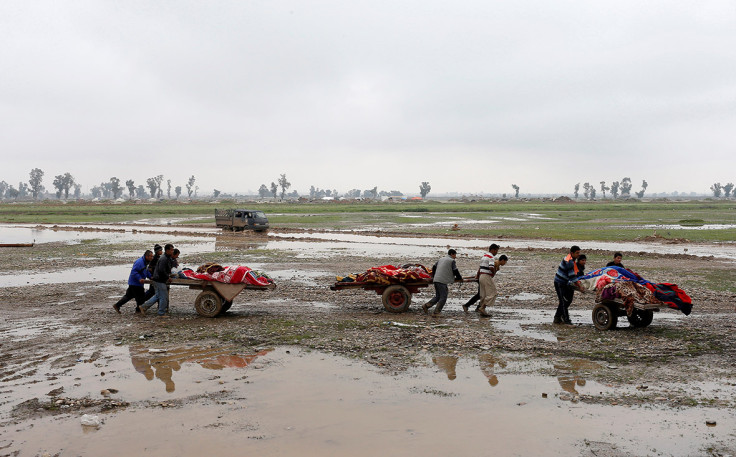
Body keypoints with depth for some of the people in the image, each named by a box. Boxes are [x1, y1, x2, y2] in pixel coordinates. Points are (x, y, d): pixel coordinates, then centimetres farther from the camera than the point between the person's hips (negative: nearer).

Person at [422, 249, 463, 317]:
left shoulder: (441, 259, 22)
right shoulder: (452, 261, 0)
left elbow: (434, 268, 26)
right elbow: (455, 271, -1)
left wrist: (433, 277, 37)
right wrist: (460, 278, 16)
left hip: (436, 280, 8)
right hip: (442, 281, -8)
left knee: (437, 296, 18)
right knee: (443, 298, -3)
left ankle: (426, 305, 9)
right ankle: (436, 313, -8)